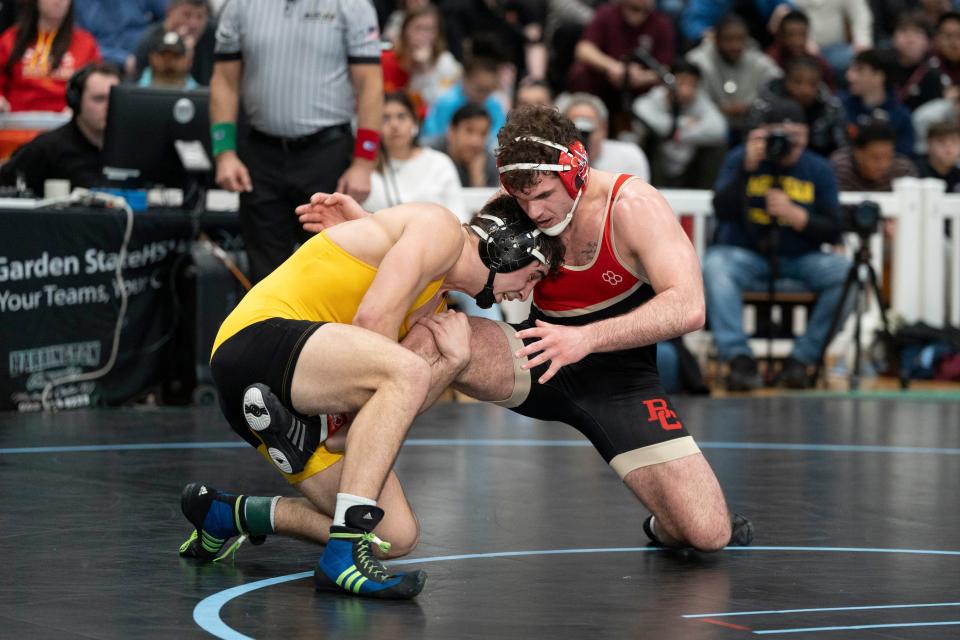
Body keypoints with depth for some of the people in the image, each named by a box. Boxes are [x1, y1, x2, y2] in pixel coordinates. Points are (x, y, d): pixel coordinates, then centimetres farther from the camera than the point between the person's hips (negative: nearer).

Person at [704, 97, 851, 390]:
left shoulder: (819, 169, 4)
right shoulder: (738, 159, 1)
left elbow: (832, 232, 0)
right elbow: (722, 210, -13)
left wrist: (796, 215, -18)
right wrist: (748, 167, -22)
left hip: (800, 259, 1)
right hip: (745, 256, -1)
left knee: (843, 270, -27)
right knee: (715, 265, -34)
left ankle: (801, 358, -20)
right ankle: (738, 357, -34)